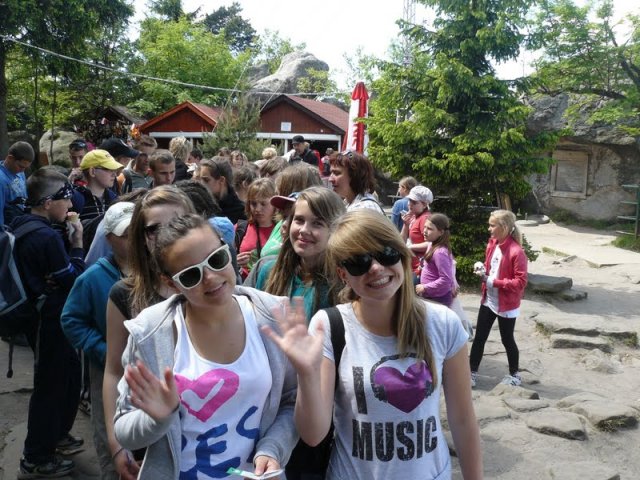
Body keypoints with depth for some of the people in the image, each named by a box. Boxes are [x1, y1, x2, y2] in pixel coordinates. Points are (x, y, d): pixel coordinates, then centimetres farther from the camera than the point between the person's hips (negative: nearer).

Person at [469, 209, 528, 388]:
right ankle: (472, 373, 20)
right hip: (488, 301, 7)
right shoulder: (492, 244, 2)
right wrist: (483, 271, -4)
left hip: (506, 305, -6)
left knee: (507, 340, 10)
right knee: (479, 337, 9)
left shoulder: (516, 251, -22)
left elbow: (521, 281, -22)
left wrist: (495, 282, -24)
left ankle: (514, 375, 30)